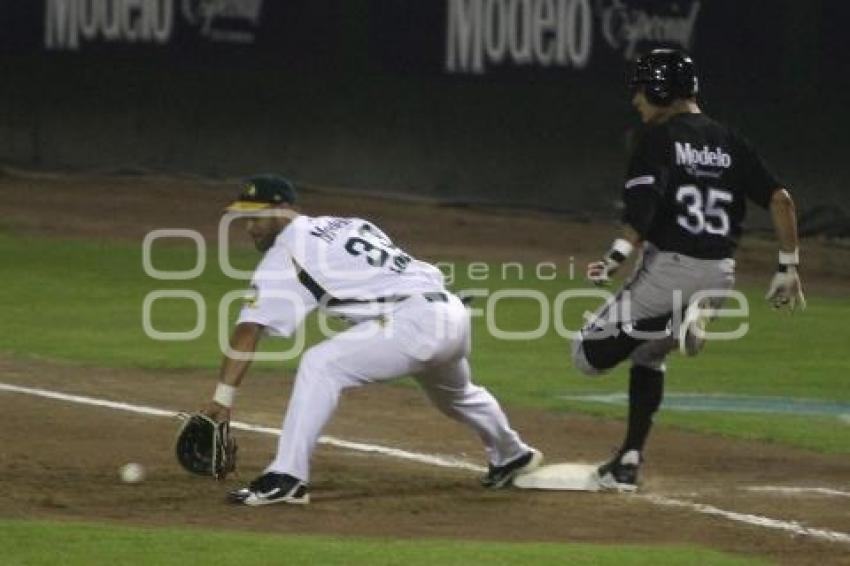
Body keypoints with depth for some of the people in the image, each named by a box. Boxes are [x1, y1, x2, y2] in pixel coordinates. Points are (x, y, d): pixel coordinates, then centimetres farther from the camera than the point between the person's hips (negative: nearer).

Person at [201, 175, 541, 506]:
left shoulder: (287, 252, -2)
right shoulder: (345, 225, 22)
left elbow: (248, 330, -10)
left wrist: (223, 398, -15)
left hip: (414, 322, -9)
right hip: (454, 315, 9)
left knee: (319, 365, -15)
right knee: (454, 393, 37)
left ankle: (285, 479, -22)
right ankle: (512, 456, 62)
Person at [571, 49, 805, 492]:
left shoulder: (659, 136, -5)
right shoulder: (728, 142, 12)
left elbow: (646, 199, -21)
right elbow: (780, 199, 6)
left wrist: (619, 255, -29)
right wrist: (789, 267, 11)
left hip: (669, 268, -7)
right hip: (720, 276, 7)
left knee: (590, 354, 3)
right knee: (647, 356, 27)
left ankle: (674, 324, -15)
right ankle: (629, 461, 20)